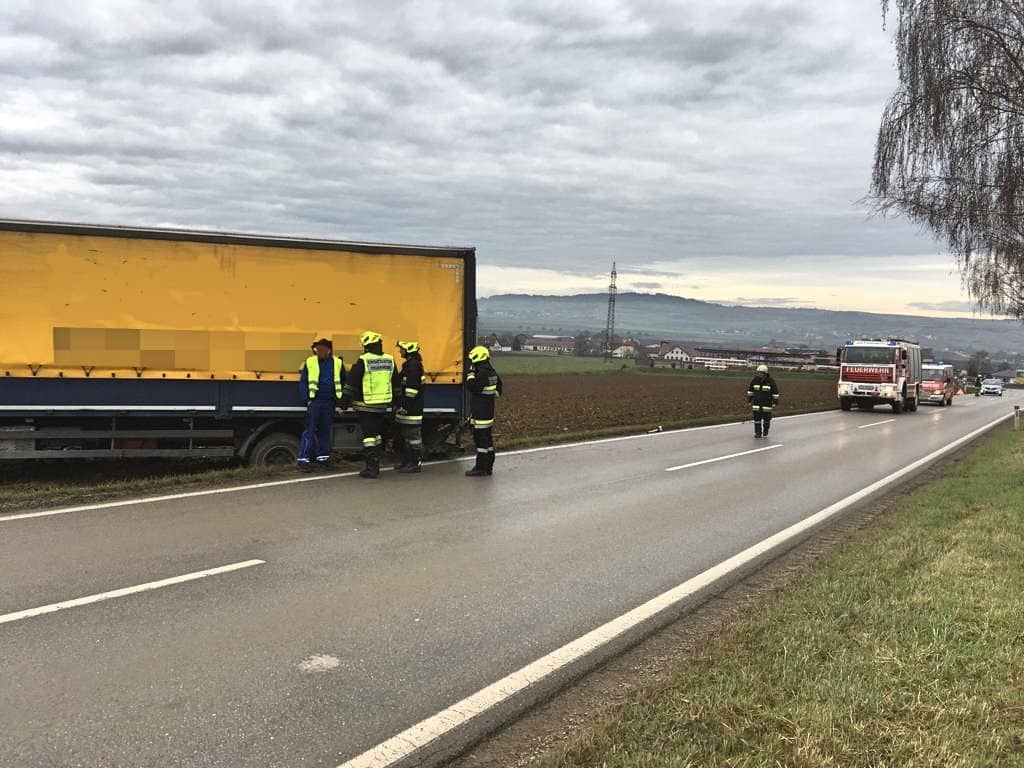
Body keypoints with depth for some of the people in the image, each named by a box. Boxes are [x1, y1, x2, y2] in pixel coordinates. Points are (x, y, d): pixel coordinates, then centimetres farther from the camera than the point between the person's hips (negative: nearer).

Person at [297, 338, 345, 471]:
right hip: (315, 401, -2)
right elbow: (303, 381, 3)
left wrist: (341, 400, 8)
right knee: (310, 430, -6)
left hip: (330, 403, 3)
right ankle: (304, 459, -5)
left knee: (325, 430, 11)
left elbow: (344, 382, 12)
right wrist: (307, 398, -5)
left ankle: (322, 457, 22)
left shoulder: (338, 363, 4)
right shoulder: (310, 362, 0)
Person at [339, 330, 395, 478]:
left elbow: (350, 384, -9)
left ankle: (371, 468, -4)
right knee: (377, 434, 17)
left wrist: (344, 404, -3)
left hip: (365, 406, -5)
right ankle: (375, 466, 24)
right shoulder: (389, 361, 6)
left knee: (368, 436, -2)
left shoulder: (362, 362, -12)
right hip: (382, 406, 5)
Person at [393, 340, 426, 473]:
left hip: (412, 408, -11)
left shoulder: (414, 365, -17)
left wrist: (405, 406, -24)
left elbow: (411, 388, -23)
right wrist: (399, 405, 25)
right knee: (406, 435, 17)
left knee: (413, 435, -5)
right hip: (406, 407, 11)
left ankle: (416, 463, 0)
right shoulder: (408, 364, 17)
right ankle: (406, 460, 25)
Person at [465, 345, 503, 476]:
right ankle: (488, 467, 20)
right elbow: (499, 384, 25)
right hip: (488, 411, 10)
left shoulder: (482, 373, -18)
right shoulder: (491, 371, 13)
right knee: (487, 438, 14)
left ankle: (481, 468, -5)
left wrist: (471, 373, -15)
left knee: (481, 439, -7)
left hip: (481, 413, -10)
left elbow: (472, 387, -23)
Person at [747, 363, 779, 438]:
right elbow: (750, 390, 10)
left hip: (767, 403, -2)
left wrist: (775, 402, -8)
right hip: (756, 403, 2)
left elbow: (775, 392, -5)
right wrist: (749, 400, 10)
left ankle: (765, 431, 30)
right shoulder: (755, 380, -3)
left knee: (767, 417, 5)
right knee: (757, 417, -2)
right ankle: (758, 433, 5)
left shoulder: (770, 381, -11)